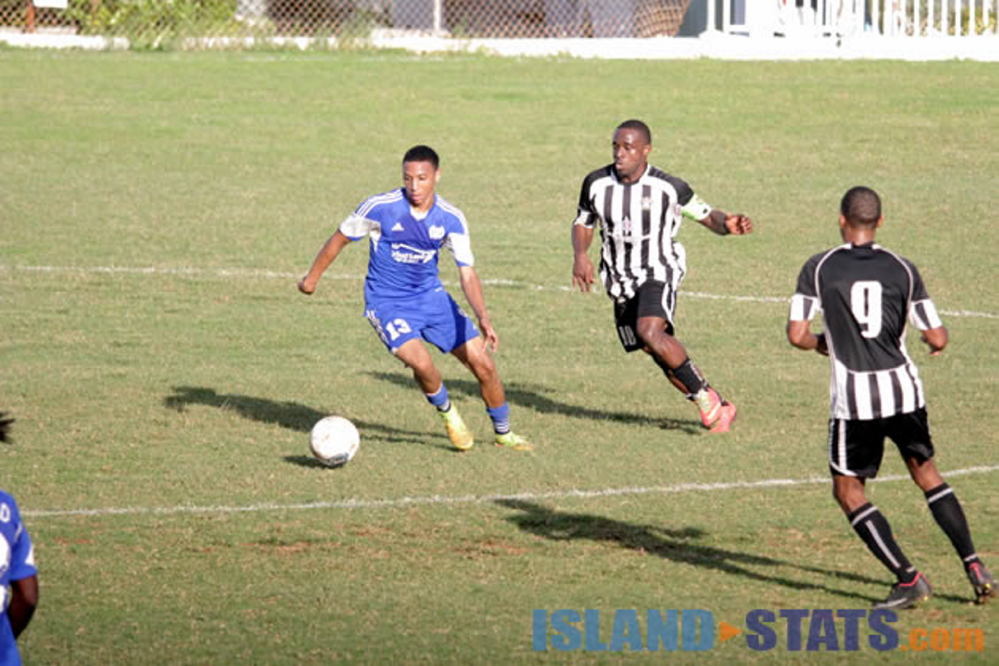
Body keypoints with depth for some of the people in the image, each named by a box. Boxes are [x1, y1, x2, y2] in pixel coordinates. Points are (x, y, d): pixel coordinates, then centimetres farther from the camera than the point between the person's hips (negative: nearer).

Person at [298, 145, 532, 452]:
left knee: (483, 364, 0)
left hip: (430, 296, 4)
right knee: (421, 362, -28)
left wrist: (484, 319, -27)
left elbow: (467, 274, -12)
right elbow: (340, 239, -3)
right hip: (387, 302, -4)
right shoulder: (380, 208, -19)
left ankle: (504, 433, 24)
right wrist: (312, 277, 7)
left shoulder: (451, 219, -11)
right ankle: (448, 414, 4)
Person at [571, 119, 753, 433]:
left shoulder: (668, 188, -14)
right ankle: (717, 408, 18)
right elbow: (583, 224, 11)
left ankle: (705, 396, -15)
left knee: (650, 332, -30)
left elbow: (707, 216, -4)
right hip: (621, 281, 5)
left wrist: (727, 224, -27)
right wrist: (580, 255, -8)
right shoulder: (596, 184, -4)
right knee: (657, 351, 4)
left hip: (658, 273, -5)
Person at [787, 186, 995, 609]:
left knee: (848, 491, 10)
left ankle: (908, 579, -2)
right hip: (904, 390, 3)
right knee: (926, 474, 22)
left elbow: (796, 335, -6)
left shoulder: (819, 268, -3)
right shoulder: (902, 269, 2)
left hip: (854, 398, -3)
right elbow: (938, 338, 1)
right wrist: (935, 341, 25)